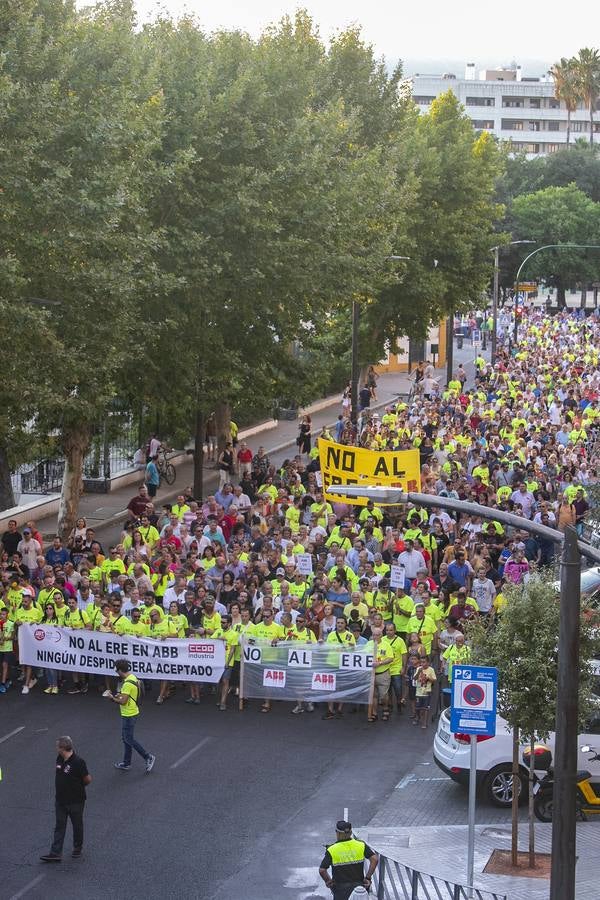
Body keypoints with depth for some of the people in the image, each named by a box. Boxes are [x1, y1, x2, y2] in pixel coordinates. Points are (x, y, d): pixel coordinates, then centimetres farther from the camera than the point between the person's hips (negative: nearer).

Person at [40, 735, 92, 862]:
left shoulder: (78, 762, -23)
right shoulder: (59, 759, -1)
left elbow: (88, 780, -15)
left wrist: (78, 786, 3)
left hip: (76, 801, -6)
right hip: (60, 800, 6)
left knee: (77, 826, 13)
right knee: (59, 827, 6)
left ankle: (77, 848, 31)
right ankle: (55, 853, 7)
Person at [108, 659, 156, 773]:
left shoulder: (128, 683, -26)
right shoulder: (133, 678, 5)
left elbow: (123, 701, -25)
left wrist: (112, 697, -12)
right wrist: (120, 695, 9)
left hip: (128, 715, -10)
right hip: (131, 713, 10)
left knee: (129, 740, 0)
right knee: (126, 738, 17)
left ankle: (148, 757, 5)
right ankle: (126, 763, 25)